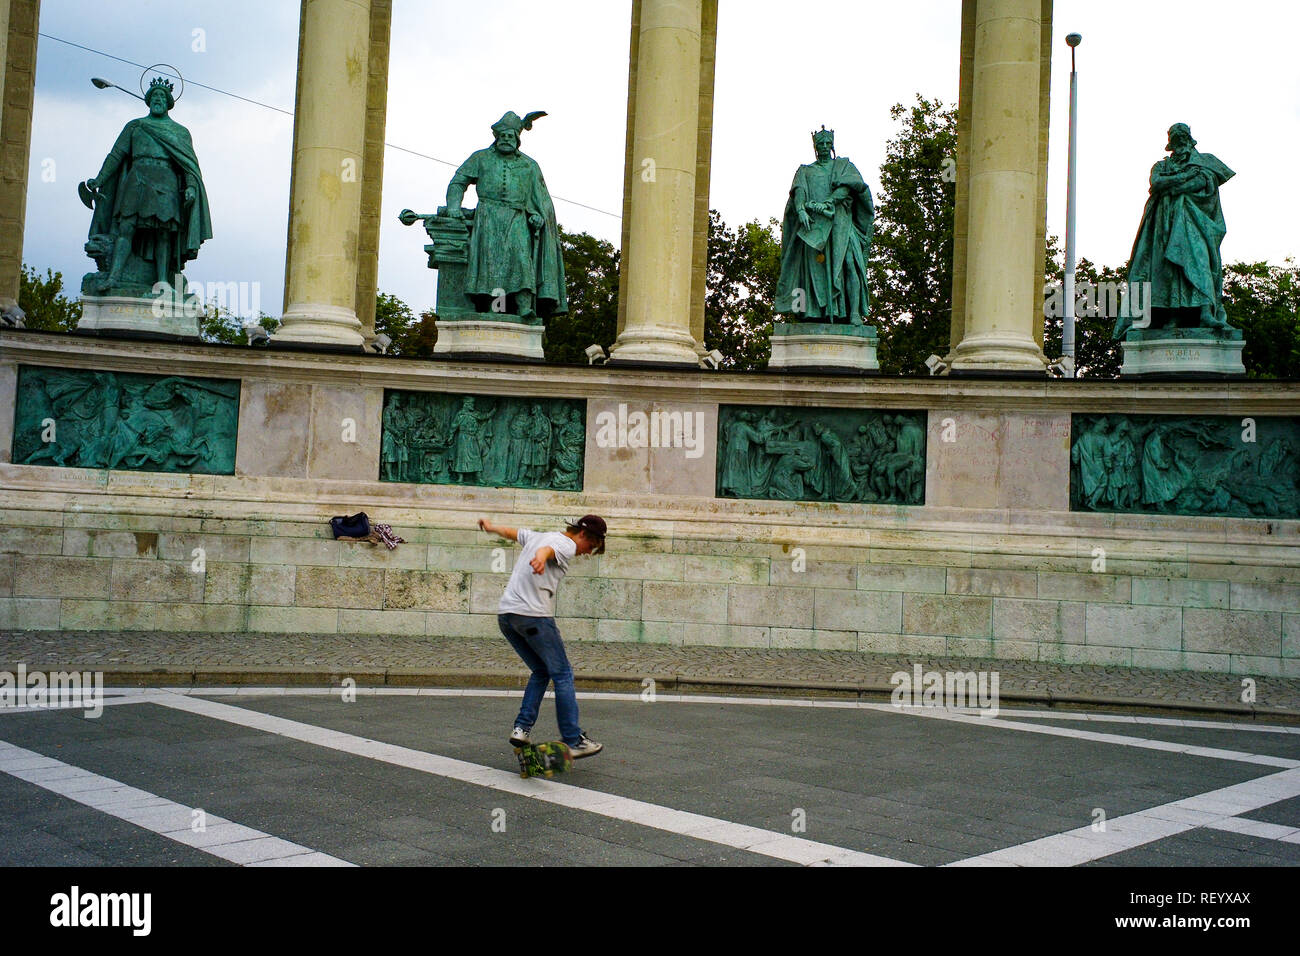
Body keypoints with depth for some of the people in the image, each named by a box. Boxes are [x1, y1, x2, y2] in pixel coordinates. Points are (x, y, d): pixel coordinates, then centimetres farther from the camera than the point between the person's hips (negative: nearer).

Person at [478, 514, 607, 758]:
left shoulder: (537, 536, 23)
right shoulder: (566, 545, -3)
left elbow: (511, 532, 40)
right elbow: (547, 549, -26)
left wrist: (490, 527, 61)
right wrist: (540, 559, -50)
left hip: (505, 614, 9)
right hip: (533, 615, -9)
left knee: (541, 672, 19)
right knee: (562, 675, -2)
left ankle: (522, 728, 9)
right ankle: (573, 742, -3)